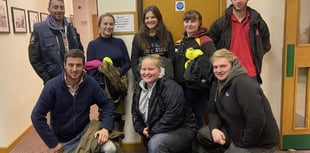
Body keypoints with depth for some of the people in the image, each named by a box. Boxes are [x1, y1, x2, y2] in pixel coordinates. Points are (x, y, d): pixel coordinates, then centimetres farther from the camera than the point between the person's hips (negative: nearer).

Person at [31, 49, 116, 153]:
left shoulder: (90, 83, -12)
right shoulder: (52, 86, -18)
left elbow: (108, 103, -4)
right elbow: (37, 116, -16)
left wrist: (105, 128, -19)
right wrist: (53, 143, -15)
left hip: (85, 132, 1)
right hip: (63, 140, 0)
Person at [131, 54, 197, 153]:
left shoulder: (171, 87, -20)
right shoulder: (139, 88, 5)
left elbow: (173, 116, -28)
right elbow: (135, 112, 13)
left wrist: (152, 131, -19)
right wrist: (141, 129, -5)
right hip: (153, 133, 7)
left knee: (155, 143, -31)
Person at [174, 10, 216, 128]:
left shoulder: (206, 42, -10)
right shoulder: (180, 42, 14)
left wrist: (204, 79, -23)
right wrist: (174, 80, 12)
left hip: (197, 89, -7)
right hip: (180, 88, 7)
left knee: (197, 119, 5)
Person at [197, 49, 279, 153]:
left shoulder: (243, 83, -24)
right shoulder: (221, 84, 6)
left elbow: (257, 119, -31)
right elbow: (213, 110, 6)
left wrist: (244, 143, -20)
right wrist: (214, 129, -14)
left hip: (260, 143, -9)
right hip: (237, 134, 9)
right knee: (203, 135, 8)